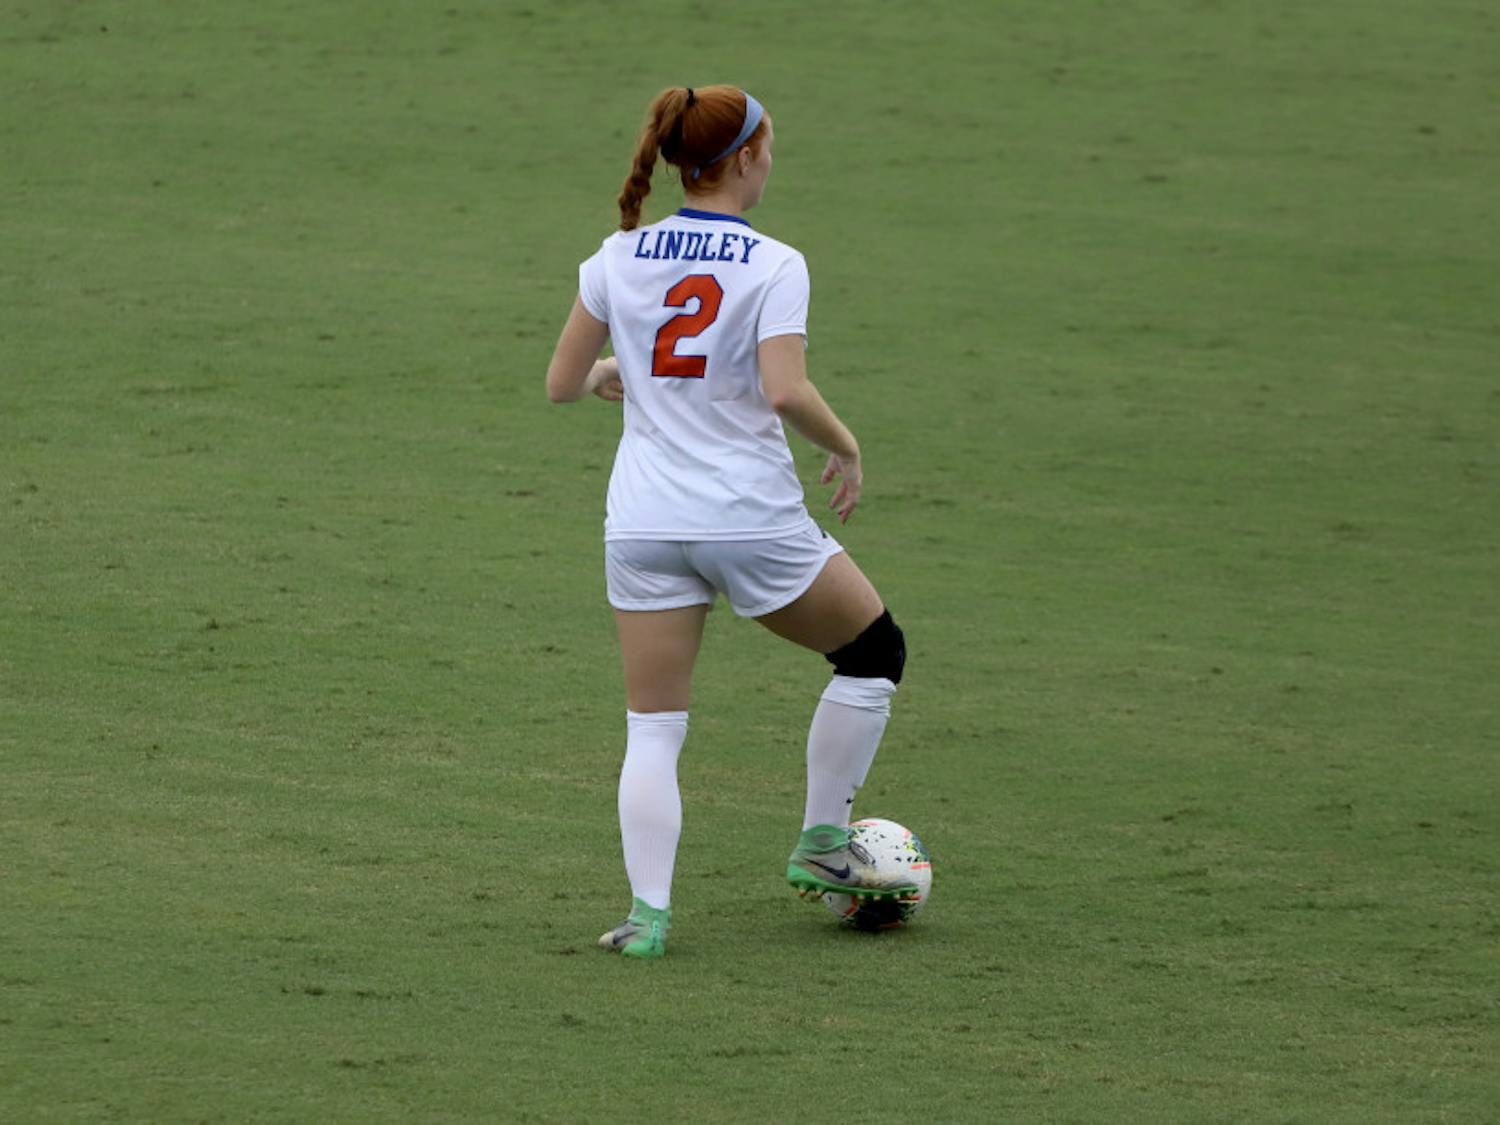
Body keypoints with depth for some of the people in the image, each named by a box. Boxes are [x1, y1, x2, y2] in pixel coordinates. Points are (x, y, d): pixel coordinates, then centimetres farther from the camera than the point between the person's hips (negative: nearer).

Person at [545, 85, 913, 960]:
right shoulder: (774, 265, -9)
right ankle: (823, 845, 21)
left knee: (653, 729, 8)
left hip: (645, 525, 4)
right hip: (751, 518, -4)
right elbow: (786, 393, -21)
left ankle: (650, 911, -6)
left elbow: (562, 385, 7)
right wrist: (847, 449, -4)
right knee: (876, 650, 19)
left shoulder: (619, 258, 3)